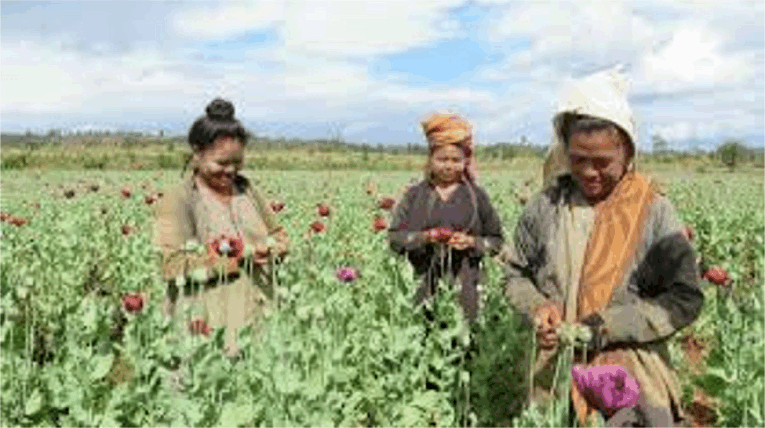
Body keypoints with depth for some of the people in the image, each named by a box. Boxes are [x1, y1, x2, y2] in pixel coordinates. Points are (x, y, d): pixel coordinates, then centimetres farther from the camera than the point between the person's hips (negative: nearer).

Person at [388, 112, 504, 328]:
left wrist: (472, 242, -8)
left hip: (463, 284, 0)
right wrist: (422, 237, -12)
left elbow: (496, 241, 10)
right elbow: (394, 236, 5)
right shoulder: (415, 195, 10)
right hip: (423, 285, 0)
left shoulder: (477, 196, 9)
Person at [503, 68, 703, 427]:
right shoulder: (546, 208, 0)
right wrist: (536, 306, -10)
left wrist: (605, 327, -16)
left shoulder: (654, 213, -6)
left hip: (634, 385, -2)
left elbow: (684, 300, -8)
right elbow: (516, 276, 12)